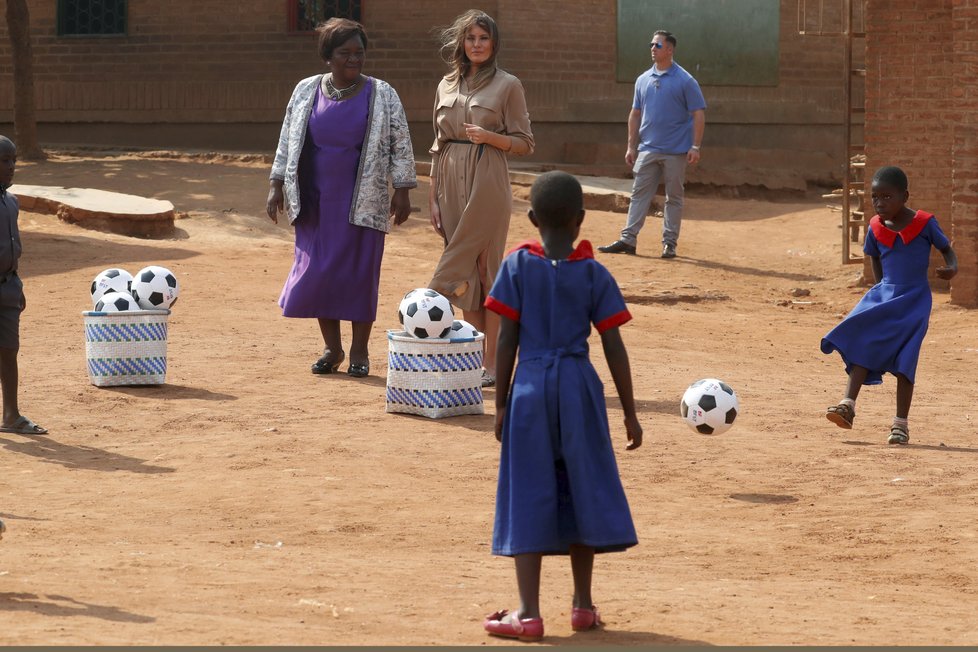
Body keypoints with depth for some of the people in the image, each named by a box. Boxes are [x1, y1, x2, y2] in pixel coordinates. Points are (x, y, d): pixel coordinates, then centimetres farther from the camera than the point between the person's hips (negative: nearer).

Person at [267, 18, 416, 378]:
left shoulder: (381, 95, -1)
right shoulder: (306, 91, 5)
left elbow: (400, 145, 1)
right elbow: (287, 141, 10)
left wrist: (402, 192, -4)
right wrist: (276, 185, 5)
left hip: (363, 201, -2)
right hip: (316, 200, 2)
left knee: (360, 273, -1)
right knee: (317, 271, 1)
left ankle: (359, 351, 9)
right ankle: (331, 348, 14)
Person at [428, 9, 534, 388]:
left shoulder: (507, 86, 0)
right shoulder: (447, 86, 14)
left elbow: (524, 144, 0)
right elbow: (438, 145, 16)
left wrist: (489, 137, -18)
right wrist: (434, 199, 12)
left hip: (487, 183, -5)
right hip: (451, 182, 5)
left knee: (486, 270, -6)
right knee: (467, 274, 6)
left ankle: (493, 363, -3)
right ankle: (474, 360, 11)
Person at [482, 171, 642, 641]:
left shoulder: (517, 267, -3)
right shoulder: (594, 274, -1)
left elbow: (507, 341, -5)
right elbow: (614, 348, -1)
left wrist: (501, 403, 3)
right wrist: (629, 413, 6)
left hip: (530, 389, -1)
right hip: (579, 390, 1)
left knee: (529, 497, 1)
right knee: (581, 492, 14)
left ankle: (529, 613, -3)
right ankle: (583, 604, 20)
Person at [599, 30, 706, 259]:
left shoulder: (685, 81, -4)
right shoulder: (643, 80, 11)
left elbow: (698, 114, -6)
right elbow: (635, 114, 16)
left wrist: (695, 147, -13)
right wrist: (631, 146, 10)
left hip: (676, 151, -4)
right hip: (647, 150, 4)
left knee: (674, 197, 2)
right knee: (639, 194, 0)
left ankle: (669, 243, 7)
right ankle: (628, 240, -1)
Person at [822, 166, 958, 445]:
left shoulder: (924, 223, -10)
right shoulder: (876, 228, 2)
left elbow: (946, 248, 1)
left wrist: (952, 268, -19)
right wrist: (882, 286, 14)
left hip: (914, 301, -4)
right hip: (883, 296, 4)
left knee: (904, 360, -6)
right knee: (861, 345, -13)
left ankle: (901, 422, 0)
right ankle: (848, 405, -16)